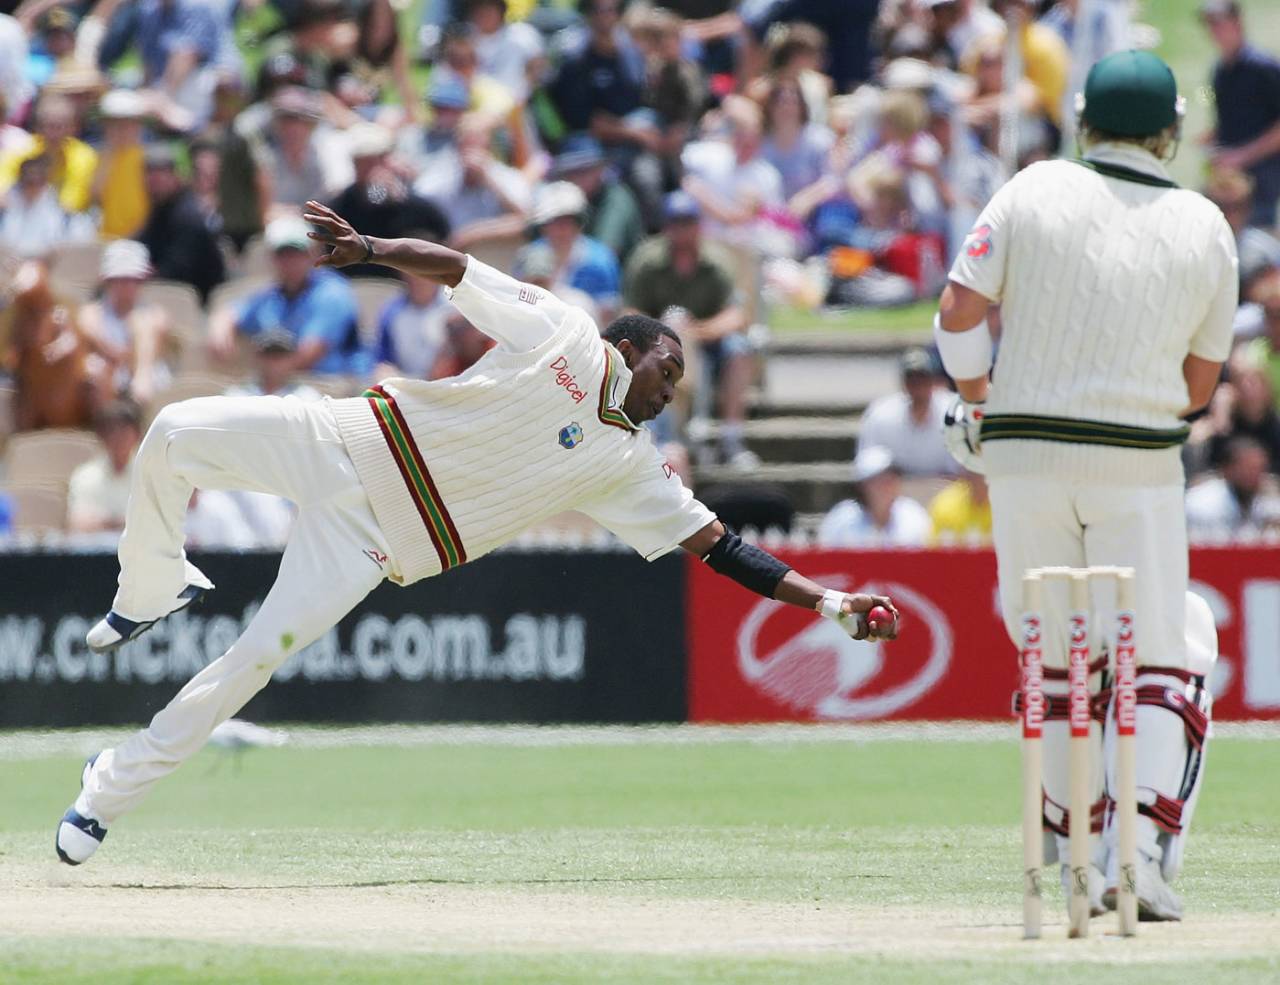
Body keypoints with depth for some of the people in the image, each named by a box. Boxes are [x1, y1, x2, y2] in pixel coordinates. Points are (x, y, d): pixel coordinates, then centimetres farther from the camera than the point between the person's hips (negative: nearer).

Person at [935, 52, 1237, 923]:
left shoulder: (1035, 191, 0)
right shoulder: (1206, 228, 2)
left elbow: (960, 312, -6)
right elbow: (1200, 385, 6)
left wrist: (978, 401, 10)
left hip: (1024, 457, 1)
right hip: (1139, 462, -1)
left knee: (1054, 660, 13)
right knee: (1155, 663, 3)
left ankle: (1076, 857, 15)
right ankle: (1141, 854, -13)